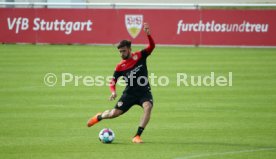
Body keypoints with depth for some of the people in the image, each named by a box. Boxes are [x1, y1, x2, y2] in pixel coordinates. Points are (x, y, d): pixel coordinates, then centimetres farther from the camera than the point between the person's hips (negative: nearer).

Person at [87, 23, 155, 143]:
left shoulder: (140, 56, -6)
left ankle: (137, 136, -27)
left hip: (144, 92, -1)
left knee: (148, 107, -31)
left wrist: (148, 34, -36)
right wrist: (113, 92, -19)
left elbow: (152, 46, -18)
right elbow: (113, 81, 2)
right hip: (130, 93, 1)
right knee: (114, 113, -1)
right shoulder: (120, 67, -4)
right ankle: (99, 117, 38)